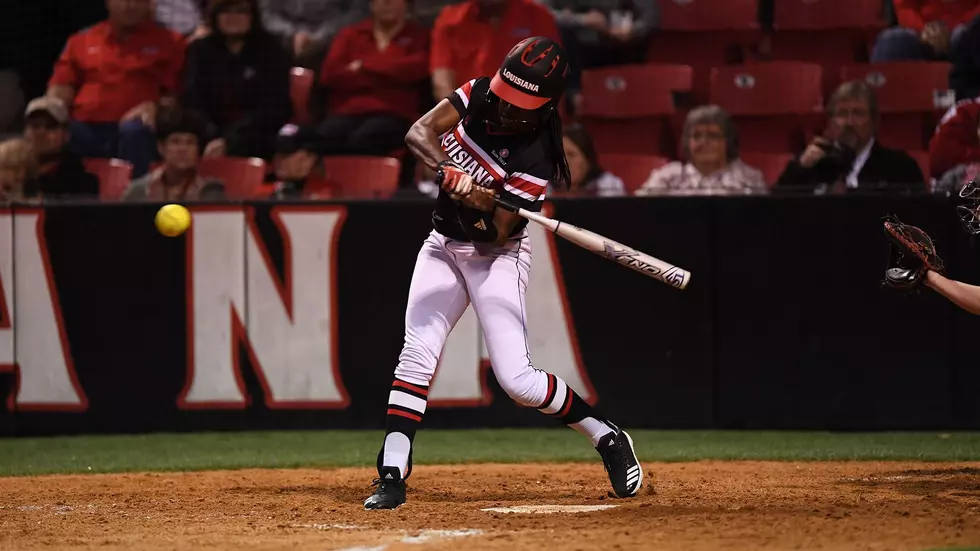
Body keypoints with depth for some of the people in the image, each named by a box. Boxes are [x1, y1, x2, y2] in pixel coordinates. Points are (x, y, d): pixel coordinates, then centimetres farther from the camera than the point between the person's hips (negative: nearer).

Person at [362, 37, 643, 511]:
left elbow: (498, 233, -25)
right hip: (443, 245, 5)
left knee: (516, 379, -12)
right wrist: (448, 169, -35)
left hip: (495, 256, -5)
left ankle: (606, 438, 8)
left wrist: (482, 202, -45)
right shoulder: (478, 95, -9)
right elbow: (418, 133, -17)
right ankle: (391, 476, -11)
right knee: (416, 355, -10)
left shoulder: (535, 158, -24)